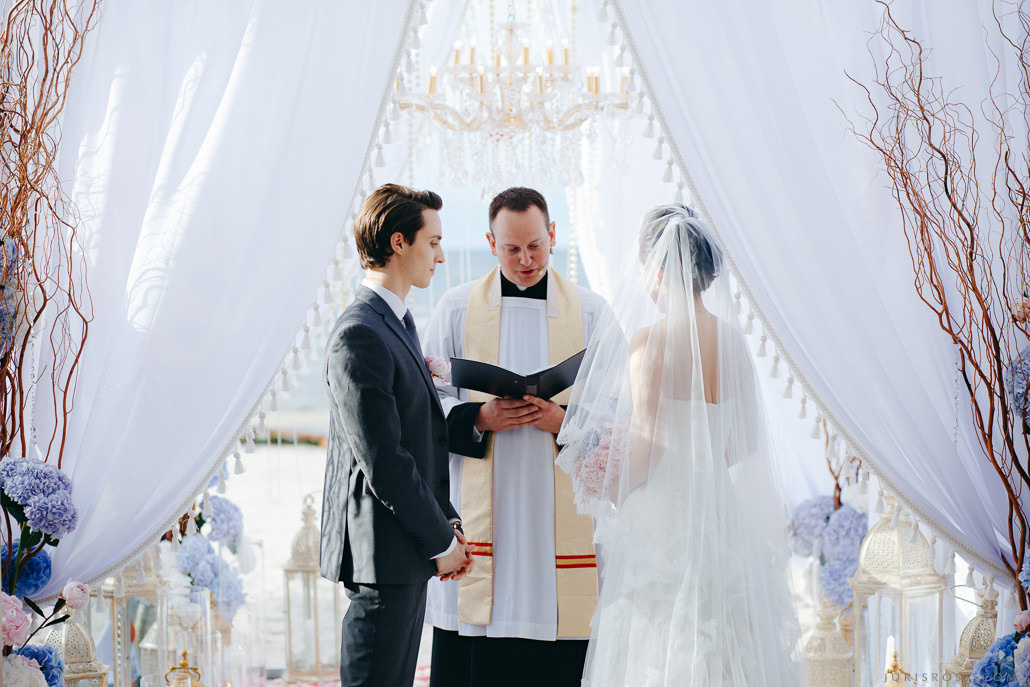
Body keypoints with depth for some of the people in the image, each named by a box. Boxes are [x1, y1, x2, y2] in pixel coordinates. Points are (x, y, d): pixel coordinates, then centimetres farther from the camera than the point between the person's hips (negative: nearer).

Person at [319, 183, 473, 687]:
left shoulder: (398, 322, 16)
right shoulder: (360, 334, -17)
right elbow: (382, 461, -20)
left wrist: (448, 522, 10)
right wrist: (441, 541, -12)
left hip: (410, 553, 10)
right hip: (383, 552, -10)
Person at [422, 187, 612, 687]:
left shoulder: (590, 312, 8)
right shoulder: (457, 308, 8)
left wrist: (565, 420, -12)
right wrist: (479, 418, -11)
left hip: (562, 511, 0)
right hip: (480, 510, 0)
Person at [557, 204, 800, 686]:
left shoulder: (649, 341, -14)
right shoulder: (730, 338, 4)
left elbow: (647, 443, -17)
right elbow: (747, 441, 10)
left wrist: (610, 493, -2)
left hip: (660, 517, -7)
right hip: (717, 510, 7)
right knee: (723, 645, 13)